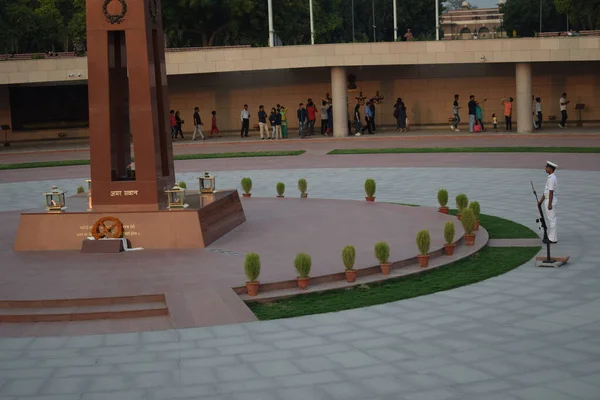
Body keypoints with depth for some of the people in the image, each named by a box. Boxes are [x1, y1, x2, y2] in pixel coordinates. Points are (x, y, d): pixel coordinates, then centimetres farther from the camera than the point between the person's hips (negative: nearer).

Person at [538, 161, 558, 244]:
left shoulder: (552, 179, -18)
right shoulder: (550, 177, 13)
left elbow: (551, 192, -21)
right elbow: (546, 191, 19)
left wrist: (549, 204, -21)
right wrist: (541, 201, 22)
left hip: (551, 200, -11)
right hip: (547, 199, 11)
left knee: (551, 219, -5)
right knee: (548, 219, 17)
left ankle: (553, 238, 0)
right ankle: (551, 237, 26)